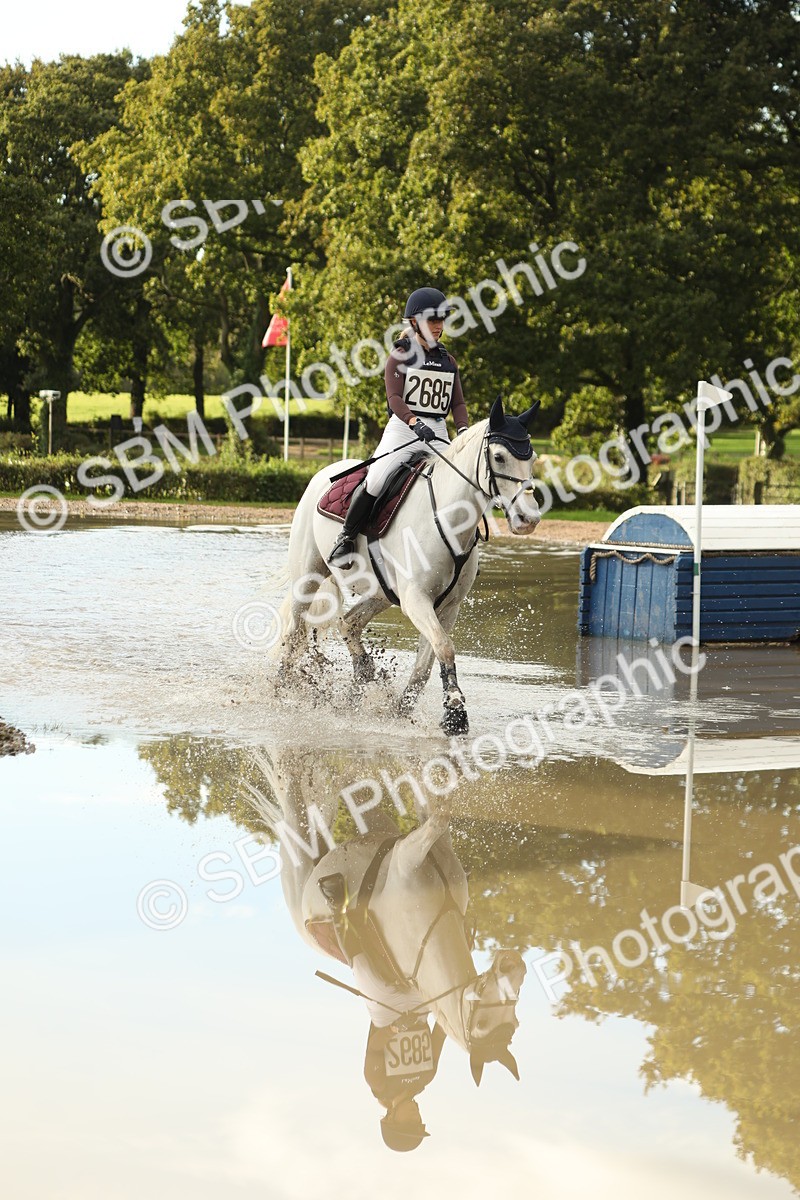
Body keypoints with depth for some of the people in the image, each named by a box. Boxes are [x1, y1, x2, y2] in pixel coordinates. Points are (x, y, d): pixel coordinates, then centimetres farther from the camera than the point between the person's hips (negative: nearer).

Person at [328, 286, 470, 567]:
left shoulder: (448, 361, 17)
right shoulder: (400, 356, 2)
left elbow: (458, 403, 13)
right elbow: (395, 398, -10)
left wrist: (464, 430, -9)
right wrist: (415, 423, -28)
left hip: (438, 433, 5)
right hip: (402, 429, -5)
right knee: (376, 481, -25)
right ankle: (347, 536, -8)